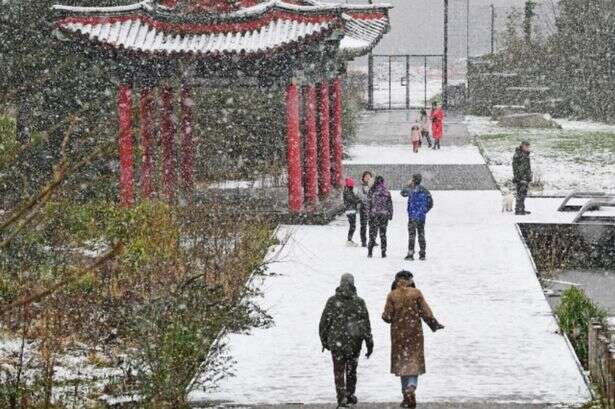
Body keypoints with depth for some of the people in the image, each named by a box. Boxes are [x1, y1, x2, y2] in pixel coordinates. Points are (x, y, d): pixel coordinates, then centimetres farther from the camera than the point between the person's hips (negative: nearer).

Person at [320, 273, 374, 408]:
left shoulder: (332, 301, -5)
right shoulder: (359, 302, -3)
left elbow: (324, 322, -1)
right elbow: (366, 324, -3)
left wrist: (324, 340, 11)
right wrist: (369, 343, 1)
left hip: (336, 342, -1)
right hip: (354, 343, 1)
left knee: (339, 371, 3)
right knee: (351, 369, 18)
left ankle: (342, 398, -6)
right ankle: (350, 395, 28)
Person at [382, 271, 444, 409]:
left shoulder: (392, 295, -5)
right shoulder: (416, 293, -5)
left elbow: (387, 317, -6)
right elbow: (426, 312, -4)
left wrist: (385, 316, 17)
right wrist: (434, 324, 9)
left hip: (398, 333, 0)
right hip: (415, 332, 0)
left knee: (402, 363, 11)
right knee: (414, 362, 6)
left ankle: (407, 397, 10)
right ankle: (411, 387, -19)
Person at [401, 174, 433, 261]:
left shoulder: (411, 189, -11)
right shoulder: (424, 190, 6)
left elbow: (403, 193, 7)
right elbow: (430, 203, 9)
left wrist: (409, 185, 15)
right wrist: (424, 211, 15)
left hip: (413, 216, -6)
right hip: (422, 216, 6)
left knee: (412, 235, -3)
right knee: (421, 235, 10)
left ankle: (410, 254, -6)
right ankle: (422, 254, 12)